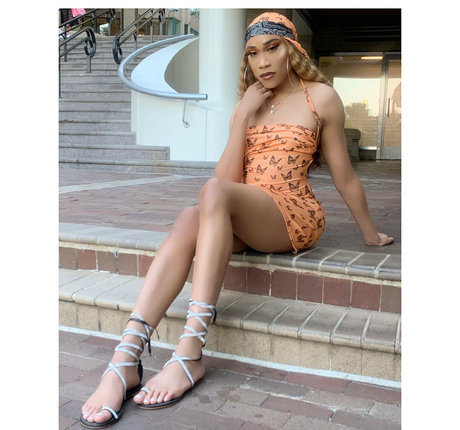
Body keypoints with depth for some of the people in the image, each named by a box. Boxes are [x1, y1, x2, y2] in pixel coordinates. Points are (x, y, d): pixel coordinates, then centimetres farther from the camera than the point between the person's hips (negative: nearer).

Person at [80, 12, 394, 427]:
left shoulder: (320, 97, 5)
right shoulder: (248, 103, 18)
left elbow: (344, 175, 10)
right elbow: (229, 176, 7)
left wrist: (371, 234, 17)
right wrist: (242, 117, -2)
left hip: (295, 216, -4)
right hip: (246, 218, 4)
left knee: (214, 191, -34)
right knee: (189, 220, -30)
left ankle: (190, 354, -41)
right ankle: (125, 359, -41)